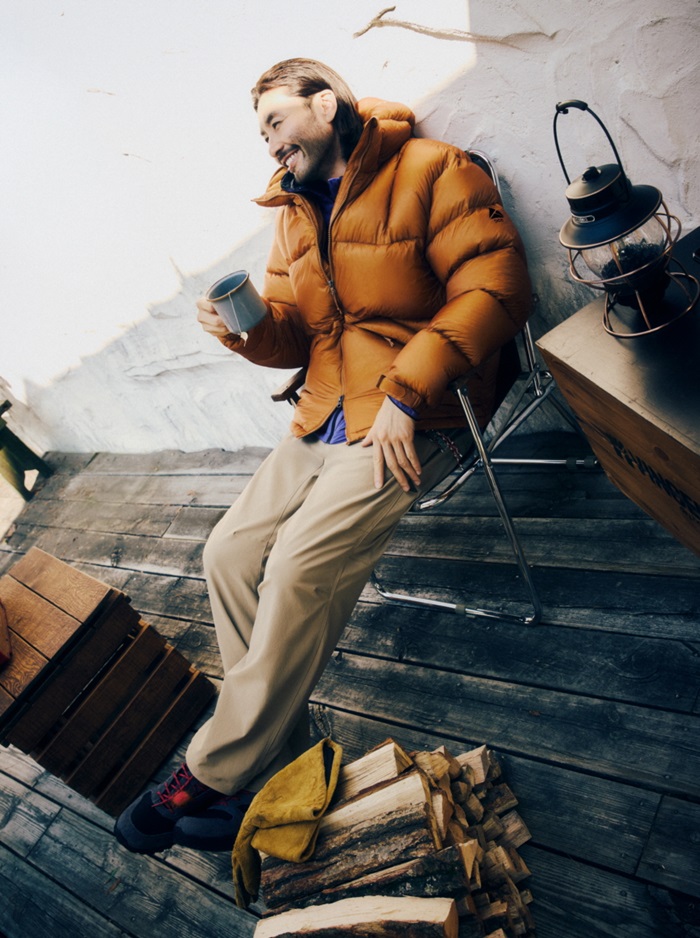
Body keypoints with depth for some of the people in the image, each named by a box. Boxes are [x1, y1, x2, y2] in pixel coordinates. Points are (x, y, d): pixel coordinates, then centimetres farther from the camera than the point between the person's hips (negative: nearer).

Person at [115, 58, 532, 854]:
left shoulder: (429, 170, -3)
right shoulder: (296, 209, 19)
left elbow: (495, 285, -14)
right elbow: (291, 335, 17)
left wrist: (405, 392, -21)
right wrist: (246, 324, -7)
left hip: (413, 420, -7)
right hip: (326, 420, 8)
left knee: (301, 567, -22)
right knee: (230, 554, -7)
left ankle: (215, 772, -5)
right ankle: (275, 760, 2)